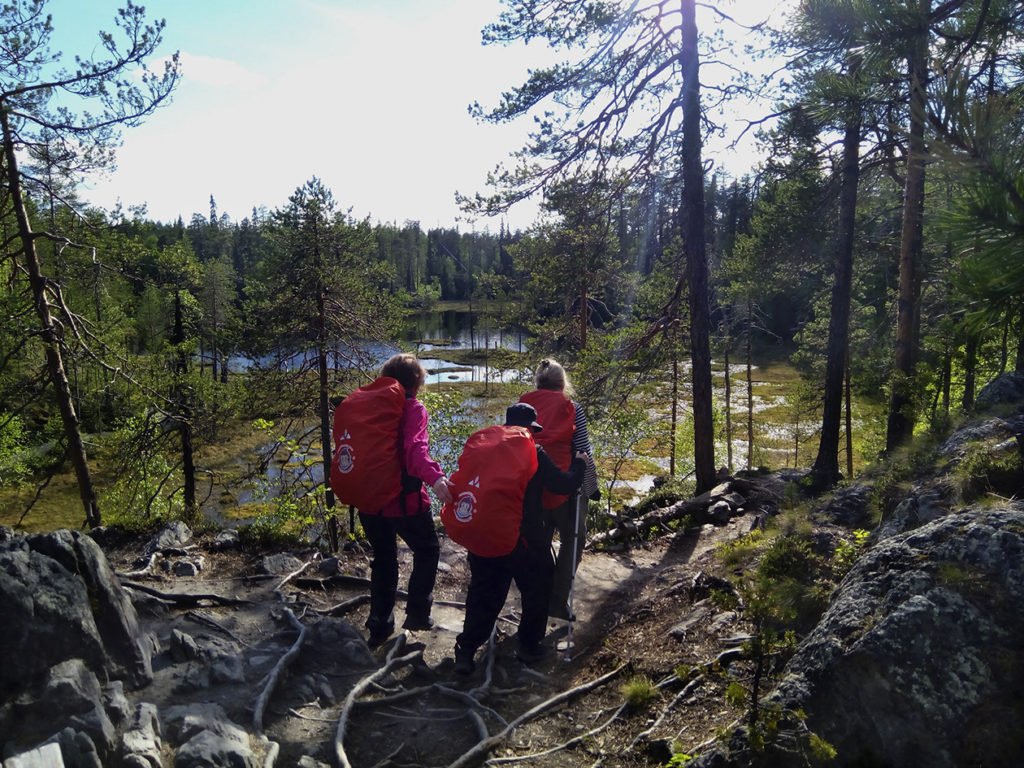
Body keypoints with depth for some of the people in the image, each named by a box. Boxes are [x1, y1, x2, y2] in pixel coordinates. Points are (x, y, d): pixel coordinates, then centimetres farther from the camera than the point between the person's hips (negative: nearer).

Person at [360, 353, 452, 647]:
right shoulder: (413, 409, -12)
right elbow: (414, 447, -31)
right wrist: (434, 477, -45)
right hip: (405, 501, -5)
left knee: (383, 560, 20)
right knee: (427, 550, 18)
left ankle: (380, 625, 27)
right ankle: (417, 612, 15)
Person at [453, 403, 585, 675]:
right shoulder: (534, 453, -10)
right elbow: (564, 484, -7)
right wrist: (578, 464, 10)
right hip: (524, 540, -4)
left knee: (483, 593, 16)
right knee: (536, 590, 18)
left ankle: (466, 650, 14)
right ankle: (528, 645, 25)